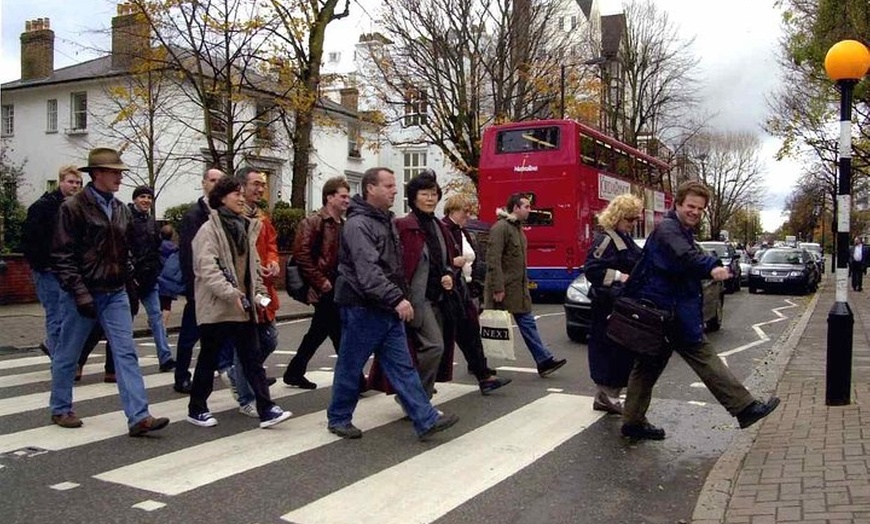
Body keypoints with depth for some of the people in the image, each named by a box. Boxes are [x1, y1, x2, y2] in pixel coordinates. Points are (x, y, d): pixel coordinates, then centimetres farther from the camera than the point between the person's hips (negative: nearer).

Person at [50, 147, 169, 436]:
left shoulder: (120, 209, 9)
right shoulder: (73, 207, -10)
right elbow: (62, 256, -13)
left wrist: (127, 280, 12)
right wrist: (80, 293, -18)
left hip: (116, 293, 5)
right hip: (83, 293, -5)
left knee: (126, 353, -3)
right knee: (68, 354, 11)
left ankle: (139, 417, -5)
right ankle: (60, 409, 29)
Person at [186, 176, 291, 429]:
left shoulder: (247, 227, 15)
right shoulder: (209, 229, -8)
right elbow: (207, 268, -19)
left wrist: (258, 293, 9)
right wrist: (231, 294, -24)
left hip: (243, 306, 6)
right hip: (216, 307, -6)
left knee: (253, 359, 3)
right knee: (209, 359, 7)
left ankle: (266, 409, 3)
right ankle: (197, 409, 22)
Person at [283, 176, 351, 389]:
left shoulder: (344, 225, 14)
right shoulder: (313, 223, -8)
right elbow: (301, 254, -17)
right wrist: (320, 281, -17)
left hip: (338, 290, 8)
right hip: (326, 290, -8)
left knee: (317, 333, 16)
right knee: (341, 335, -6)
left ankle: (294, 373, 30)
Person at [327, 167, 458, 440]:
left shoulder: (386, 220, 15)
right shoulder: (358, 224, -16)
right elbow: (368, 271, -27)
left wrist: (399, 298, 18)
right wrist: (397, 299, -32)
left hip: (388, 310, 9)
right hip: (362, 308, -9)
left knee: (402, 366, 5)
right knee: (350, 367, 6)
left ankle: (426, 420, 4)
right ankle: (338, 419, 22)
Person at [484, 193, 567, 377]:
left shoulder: (517, 228, 15)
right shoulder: (501, 227, -15)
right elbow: (493, 260, -21)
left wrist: (525, 284, 16)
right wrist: (497, 288, -23)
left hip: (517, 289, 9)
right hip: (502, 289, -9)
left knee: (527, 324, 7)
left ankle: (544, 361, 7)